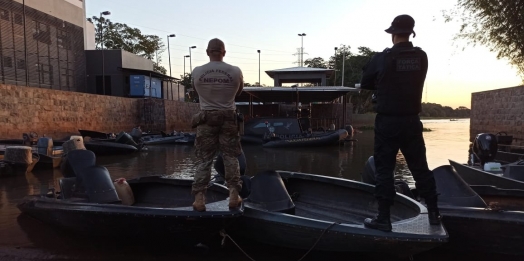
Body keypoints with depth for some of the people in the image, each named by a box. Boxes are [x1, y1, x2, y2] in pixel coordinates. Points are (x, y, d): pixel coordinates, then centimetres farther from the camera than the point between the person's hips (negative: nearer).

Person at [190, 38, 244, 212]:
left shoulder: (197, 72, -5)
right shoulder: (235, 72, -5)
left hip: (206, 118, 0)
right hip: (229, 118, 0)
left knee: (204, 159, 5)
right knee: (231, 157, 9)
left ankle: (199, 198, 4)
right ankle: (234, 195, 8)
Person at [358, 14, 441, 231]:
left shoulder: (381, 58, -9)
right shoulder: (421, 57, 3)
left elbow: (365, 83, 3)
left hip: (387, 122, -4)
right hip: (412, 121, 4)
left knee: (384, 169, 2)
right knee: (420, 167, 14)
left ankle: (383, 218, 6)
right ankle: (433, 213, 24)